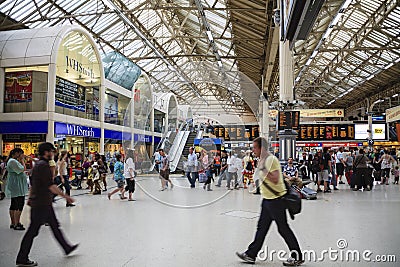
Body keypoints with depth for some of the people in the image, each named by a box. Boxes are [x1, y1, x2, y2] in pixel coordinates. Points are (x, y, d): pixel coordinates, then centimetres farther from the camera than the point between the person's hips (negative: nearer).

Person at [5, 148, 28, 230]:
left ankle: (13, 223, 23)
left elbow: (21, 170, 16)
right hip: (17, 186, -11)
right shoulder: (13, 161, -16)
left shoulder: (13, 160, 17)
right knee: (19, 205, -8)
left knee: (13, 205, 15)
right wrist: (22, 160, -9)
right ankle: (16, 224, -5)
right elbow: (23, 169, -20)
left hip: (14, 186, 11)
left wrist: (21, 160, 9)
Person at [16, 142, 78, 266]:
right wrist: (65, 196, -20)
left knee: (55, 226, 16)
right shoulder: (43, 165, -19)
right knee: (33, 230, 0)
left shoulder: (38, 164, 12)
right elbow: (50, 185, -24)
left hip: (45, 203, 10)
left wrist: (30, 198, 27)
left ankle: (67, 248, 26)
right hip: (41, 204, -10)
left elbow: (32, 184, 20)